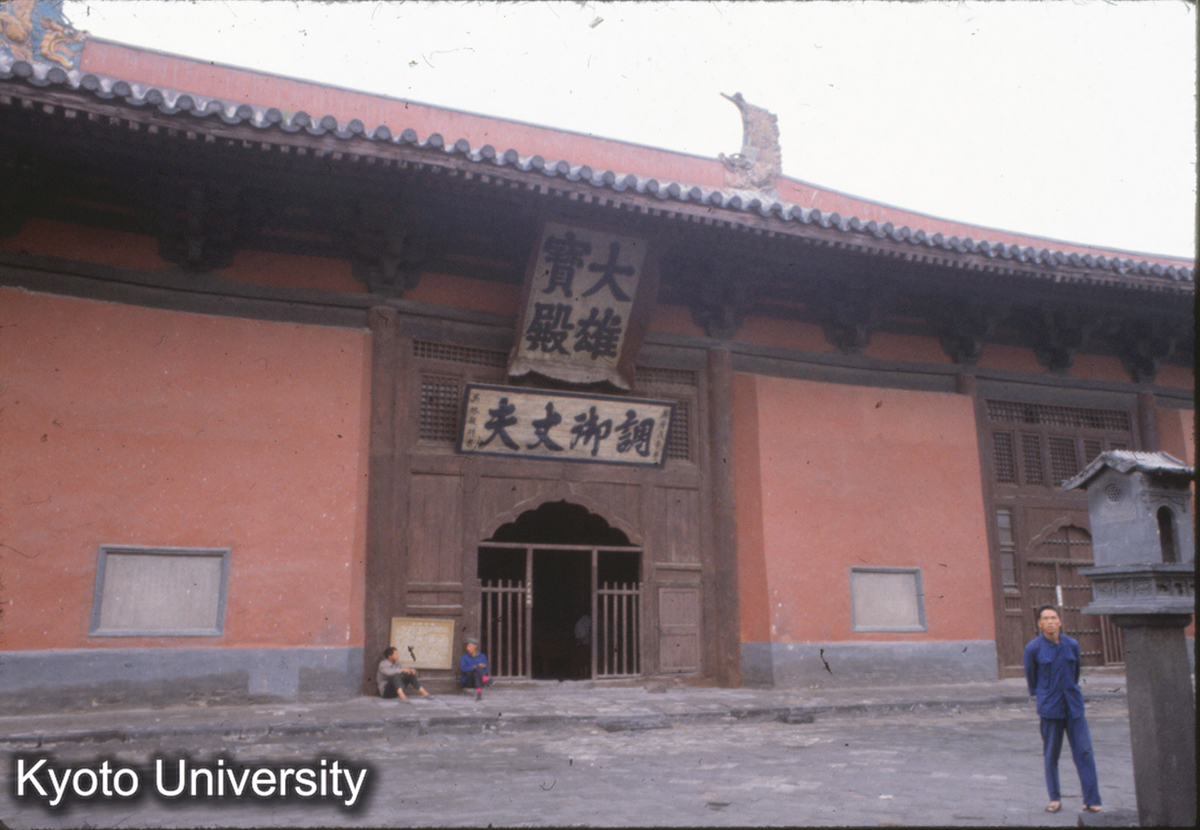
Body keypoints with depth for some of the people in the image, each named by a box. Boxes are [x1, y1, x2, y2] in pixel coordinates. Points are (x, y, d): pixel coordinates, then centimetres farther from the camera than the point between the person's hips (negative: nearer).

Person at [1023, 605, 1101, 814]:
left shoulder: (1072, 645, 3)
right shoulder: (1033, 648, -7)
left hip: (1073, 705, 2)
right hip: (1049, 708, -2)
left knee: (1084, 752, -2)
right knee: (1051, 755, 4)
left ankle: (1091, 800, 4)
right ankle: (1055, 798, 18)